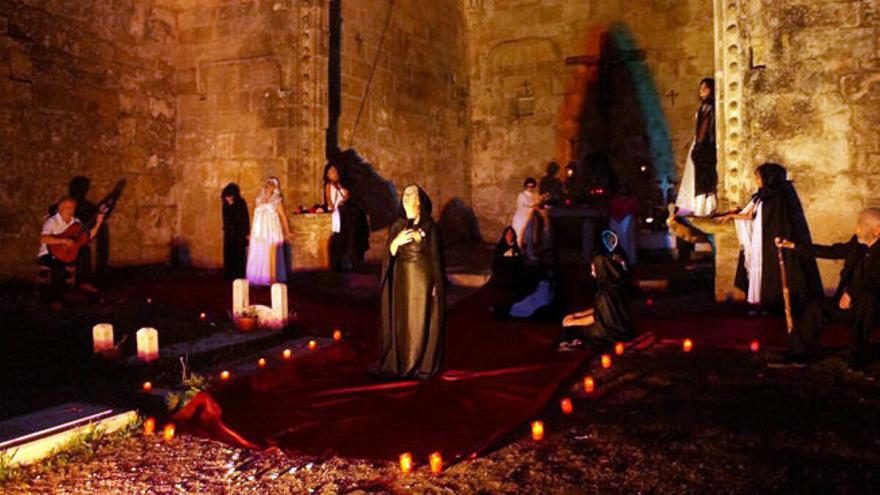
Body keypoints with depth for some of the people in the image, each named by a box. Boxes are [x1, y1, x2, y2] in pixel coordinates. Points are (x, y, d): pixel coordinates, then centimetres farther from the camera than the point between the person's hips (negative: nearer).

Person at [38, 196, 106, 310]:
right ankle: (54, 299, -23)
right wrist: (64, 241, -32)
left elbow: (88, 236, 4)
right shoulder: (52, 221, -12)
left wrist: (98, 224, -8)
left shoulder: (75, 222, 8)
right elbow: (43, 239, -27)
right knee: (59, 265, -35)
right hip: (48, 255, -6)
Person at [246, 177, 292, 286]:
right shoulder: (260, 200, 15)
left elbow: (283, 216, 0)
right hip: (259, 232, 4)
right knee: (259, 255, 0)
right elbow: (255, 217, 16)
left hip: (271, 232, -4)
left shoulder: (277, 201, 3)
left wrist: (287, 232, -6)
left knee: (271, 255, -6)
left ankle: (272, 279, -4)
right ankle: (260, 278, 3)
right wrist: (252, 232, 14)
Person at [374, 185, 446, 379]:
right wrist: (396, 242, -18)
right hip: (402, 279, 4)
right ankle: (398, 362, 13)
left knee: (421, 322, -1)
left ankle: (422, 365, 7)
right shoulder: (397, 226, 8)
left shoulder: (429, 226, -2)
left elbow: (436, 257, -3)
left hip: (422, 279, -3)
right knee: (400, 321, 5)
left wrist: (435, 284, -9)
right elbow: (389, 254, 3)